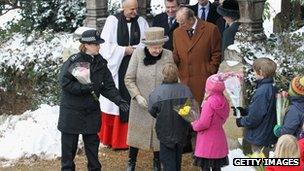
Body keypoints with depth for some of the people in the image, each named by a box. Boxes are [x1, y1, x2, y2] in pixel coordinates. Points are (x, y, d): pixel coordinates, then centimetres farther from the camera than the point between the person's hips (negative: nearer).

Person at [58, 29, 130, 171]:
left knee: (92, 142, 12)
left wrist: (119, 100, -12)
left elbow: (108, 87, 2)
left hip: (92, 111, 4)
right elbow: (64, 83, -16)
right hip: (72, 110, -4)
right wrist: (82, 89, -23)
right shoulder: (73, 61, -12)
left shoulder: (101, 63, 3)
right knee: (69, 143, 5)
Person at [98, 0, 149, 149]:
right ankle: (113, 138, 9)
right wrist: (124, 50, -12)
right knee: (115, 102, 2)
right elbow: (106, 45, -6)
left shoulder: (141, 22, 4)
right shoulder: (113, 21, -3)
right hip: (116, 67, -2)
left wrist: (132, 49, -13)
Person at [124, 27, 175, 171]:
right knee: (137, 132, 13)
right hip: (140, 105, 0)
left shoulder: (168, 56, -9)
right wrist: (137, 96, -15)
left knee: (159, 133, 11)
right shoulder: (138, 54, -12)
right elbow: (129, 79, -6)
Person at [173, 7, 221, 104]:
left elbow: (216, 55, 1)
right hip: (185, 81, 3)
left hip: (204, 81, -3)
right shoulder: (177, 32, 12)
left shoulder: (210, 29, -2)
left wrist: (210, 73, -5)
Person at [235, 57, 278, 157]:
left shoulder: (261, 92, -25)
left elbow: (254, 118, -23)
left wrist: (241, 121, -5)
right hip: (268, 136, 9)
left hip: (259, 138, -9)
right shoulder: (272, 88, 4)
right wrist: (244, 111, 9)